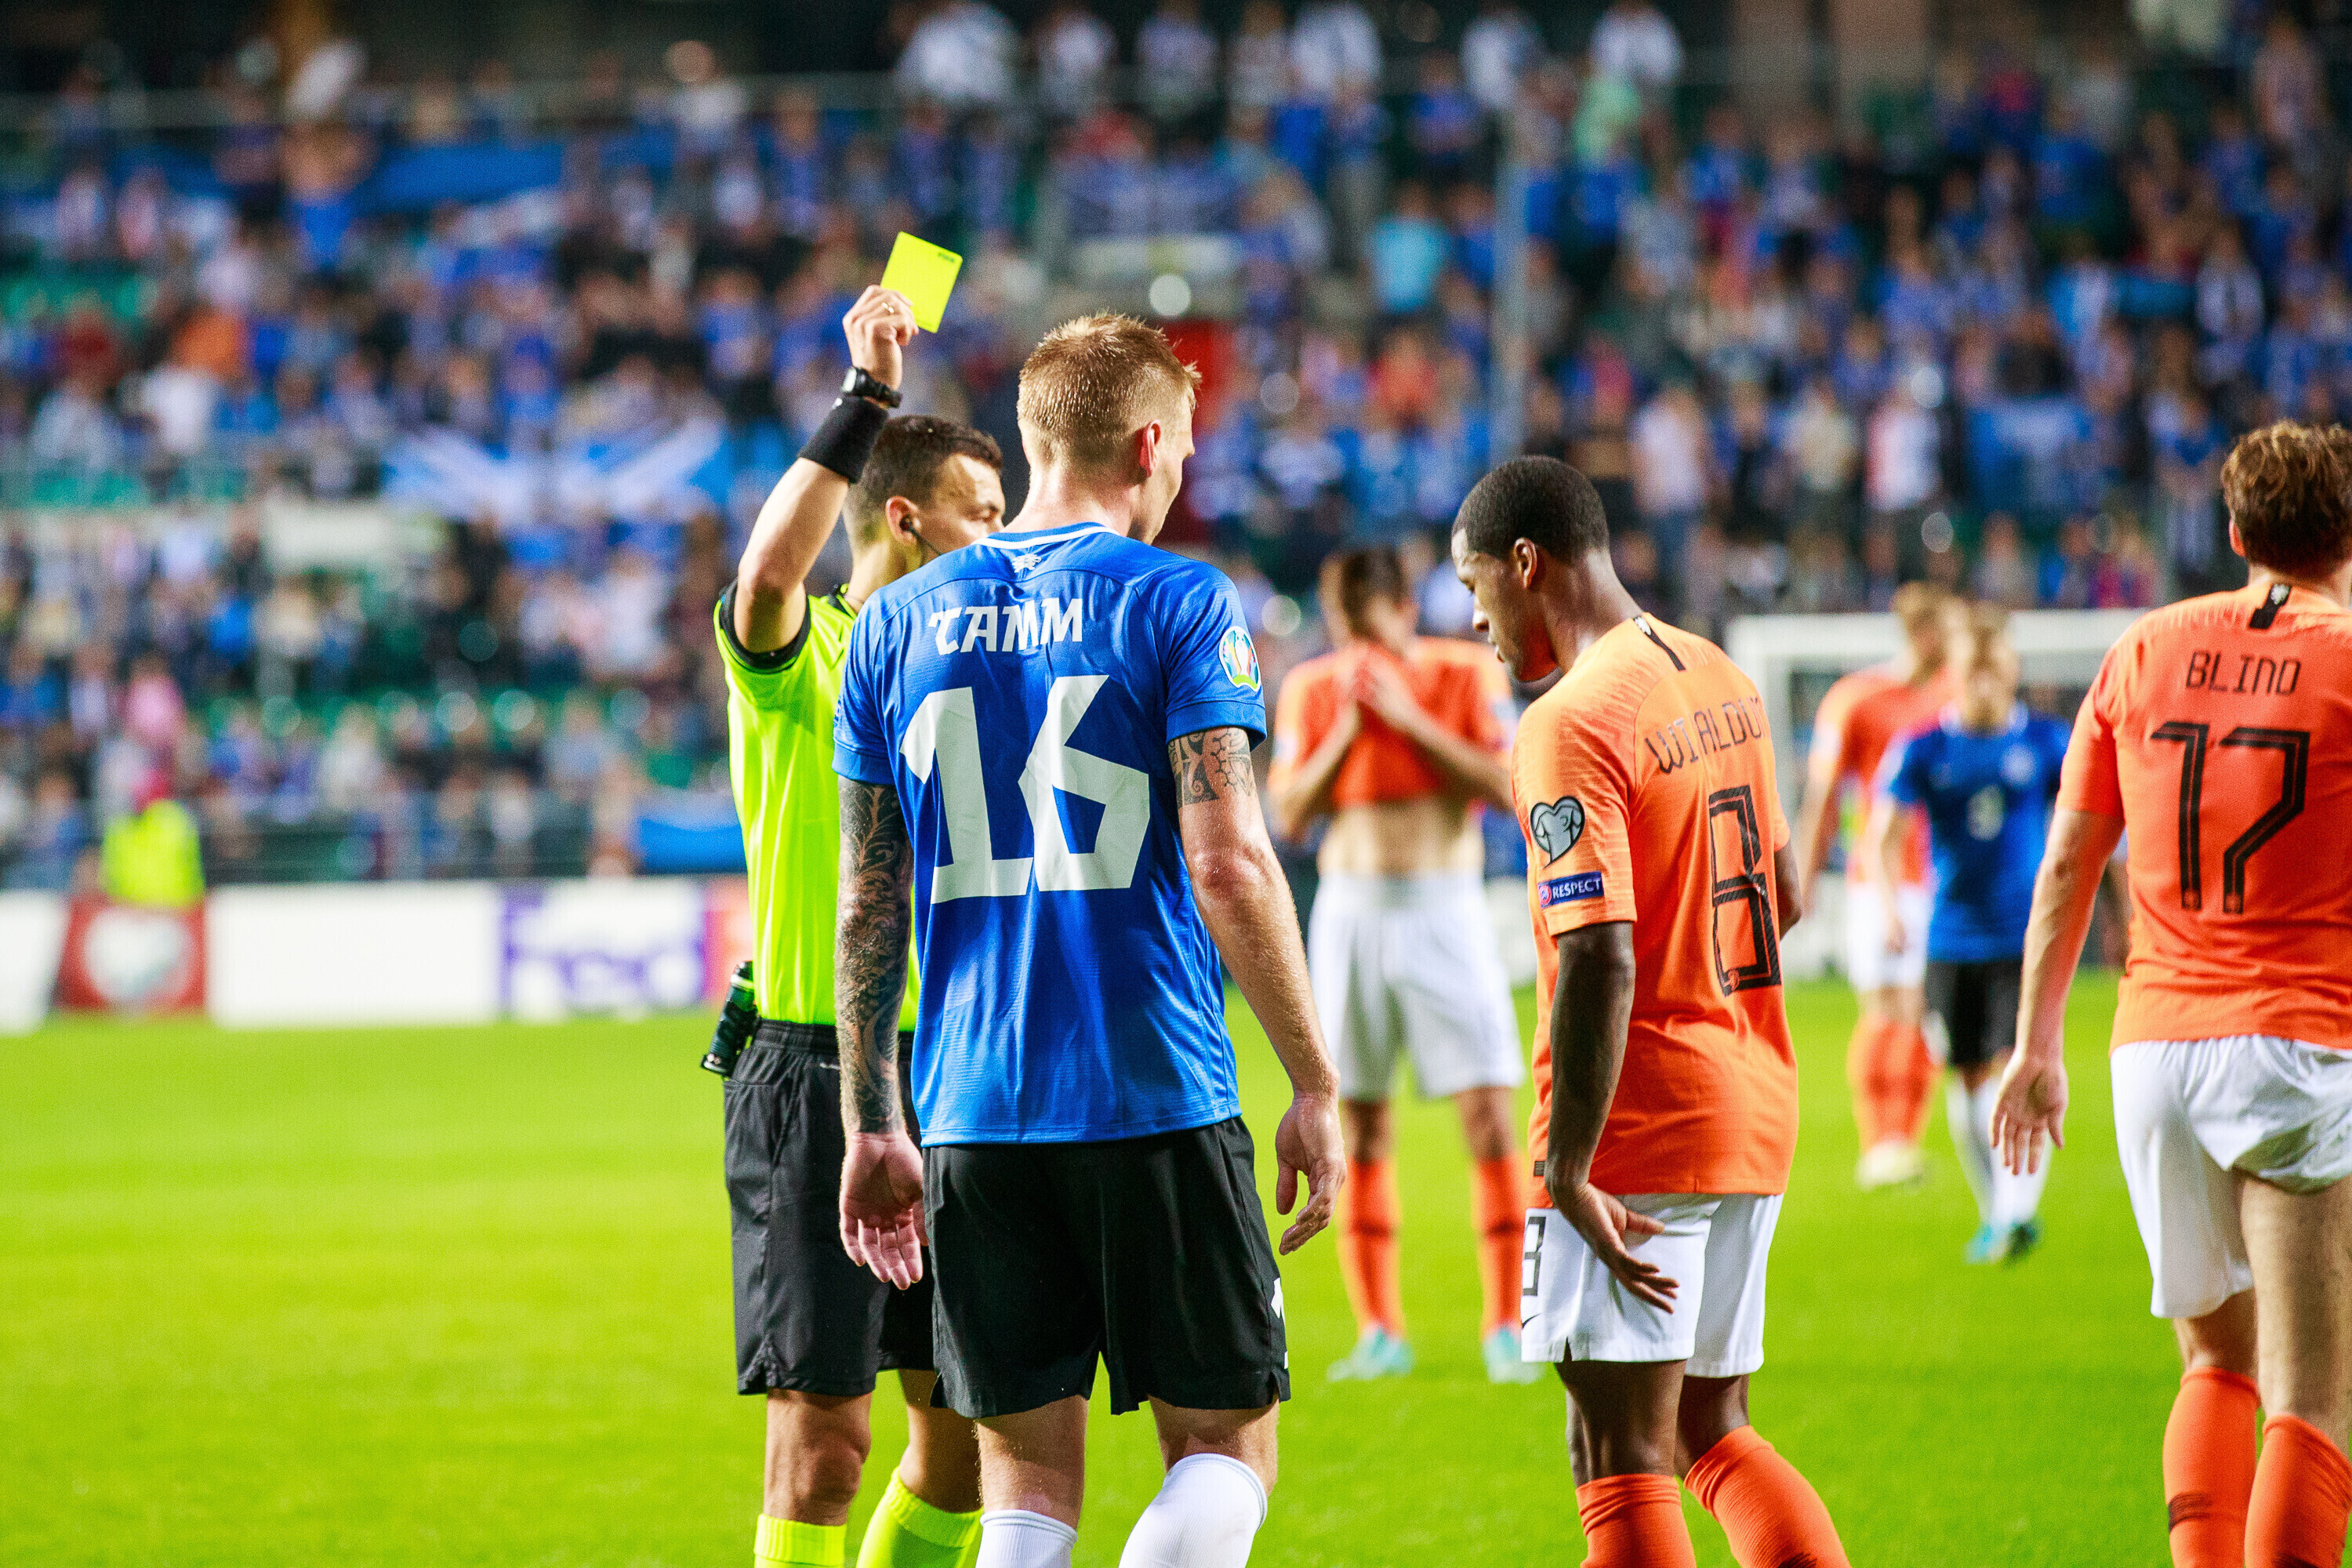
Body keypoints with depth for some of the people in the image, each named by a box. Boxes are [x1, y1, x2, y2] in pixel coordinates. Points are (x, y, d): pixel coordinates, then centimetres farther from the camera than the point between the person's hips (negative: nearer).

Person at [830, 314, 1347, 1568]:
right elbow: (1228, 865, -11)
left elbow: (868, 899, 9)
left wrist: (870, 1127, 14)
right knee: (1225, 1445, 6)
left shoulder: (900, 622, 9)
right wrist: (1315, 1088, -6)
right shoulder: (1177, 604, -3)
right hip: (1156, 1099, -4)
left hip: (973, 1115, 4)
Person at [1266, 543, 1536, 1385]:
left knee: (1487, 1111, -10)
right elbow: (1289, 815, 1)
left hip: (1444, 906, -2)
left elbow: (1506, 787, -10)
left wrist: (1411, 720, -15)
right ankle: (1379, 1331, 8)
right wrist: (1346, 730, -11)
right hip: (1350, 907, 2)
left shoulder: (1467, 675, -1)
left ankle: (1506, 1324, -5)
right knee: (1358, 1124, 2)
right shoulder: (1312, 691, 6)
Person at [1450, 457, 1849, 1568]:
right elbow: (1782, 895, 22)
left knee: (1621, 1458, -5)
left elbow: (1599, 963, -24)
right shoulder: (1722, 683, 11)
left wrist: (1568, 1170, -21)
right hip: (1757, 1104, 9)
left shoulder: (1572, 727, -16)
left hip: (1638, 1136, -9)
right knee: (1709, 1434, 17)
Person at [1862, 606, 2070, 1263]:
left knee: (2015, 1067, -16)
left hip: (2028, 937, -2)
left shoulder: (2047, 742, 1)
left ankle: (2017, 1210, -20)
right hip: (1953, 937, 2)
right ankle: (1995, 1214, 22)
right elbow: (1883, 833, -6)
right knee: (1967, 1080, 7)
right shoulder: (1923, 750, 1)